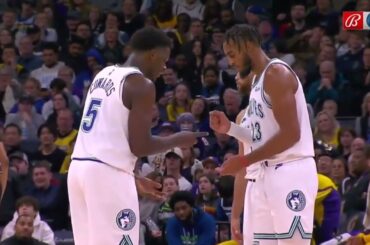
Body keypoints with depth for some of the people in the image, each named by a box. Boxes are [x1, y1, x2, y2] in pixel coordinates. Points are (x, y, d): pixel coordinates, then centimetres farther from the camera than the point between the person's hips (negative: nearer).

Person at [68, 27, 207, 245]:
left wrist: (135, 179, 29)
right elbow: (140, 146, -13)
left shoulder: (105, 75, 20)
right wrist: (178, 140, 5)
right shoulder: (142, 85, -8)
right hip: (108, 174, -9)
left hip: (80, 167, 9)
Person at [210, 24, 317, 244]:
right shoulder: (259, 79, 20)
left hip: (289, 173, -10)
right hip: (263, 175, 10)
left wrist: (245, 161, -16)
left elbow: (290, 134, -18)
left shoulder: (277, 73, -10)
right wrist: (230, 129, 8)